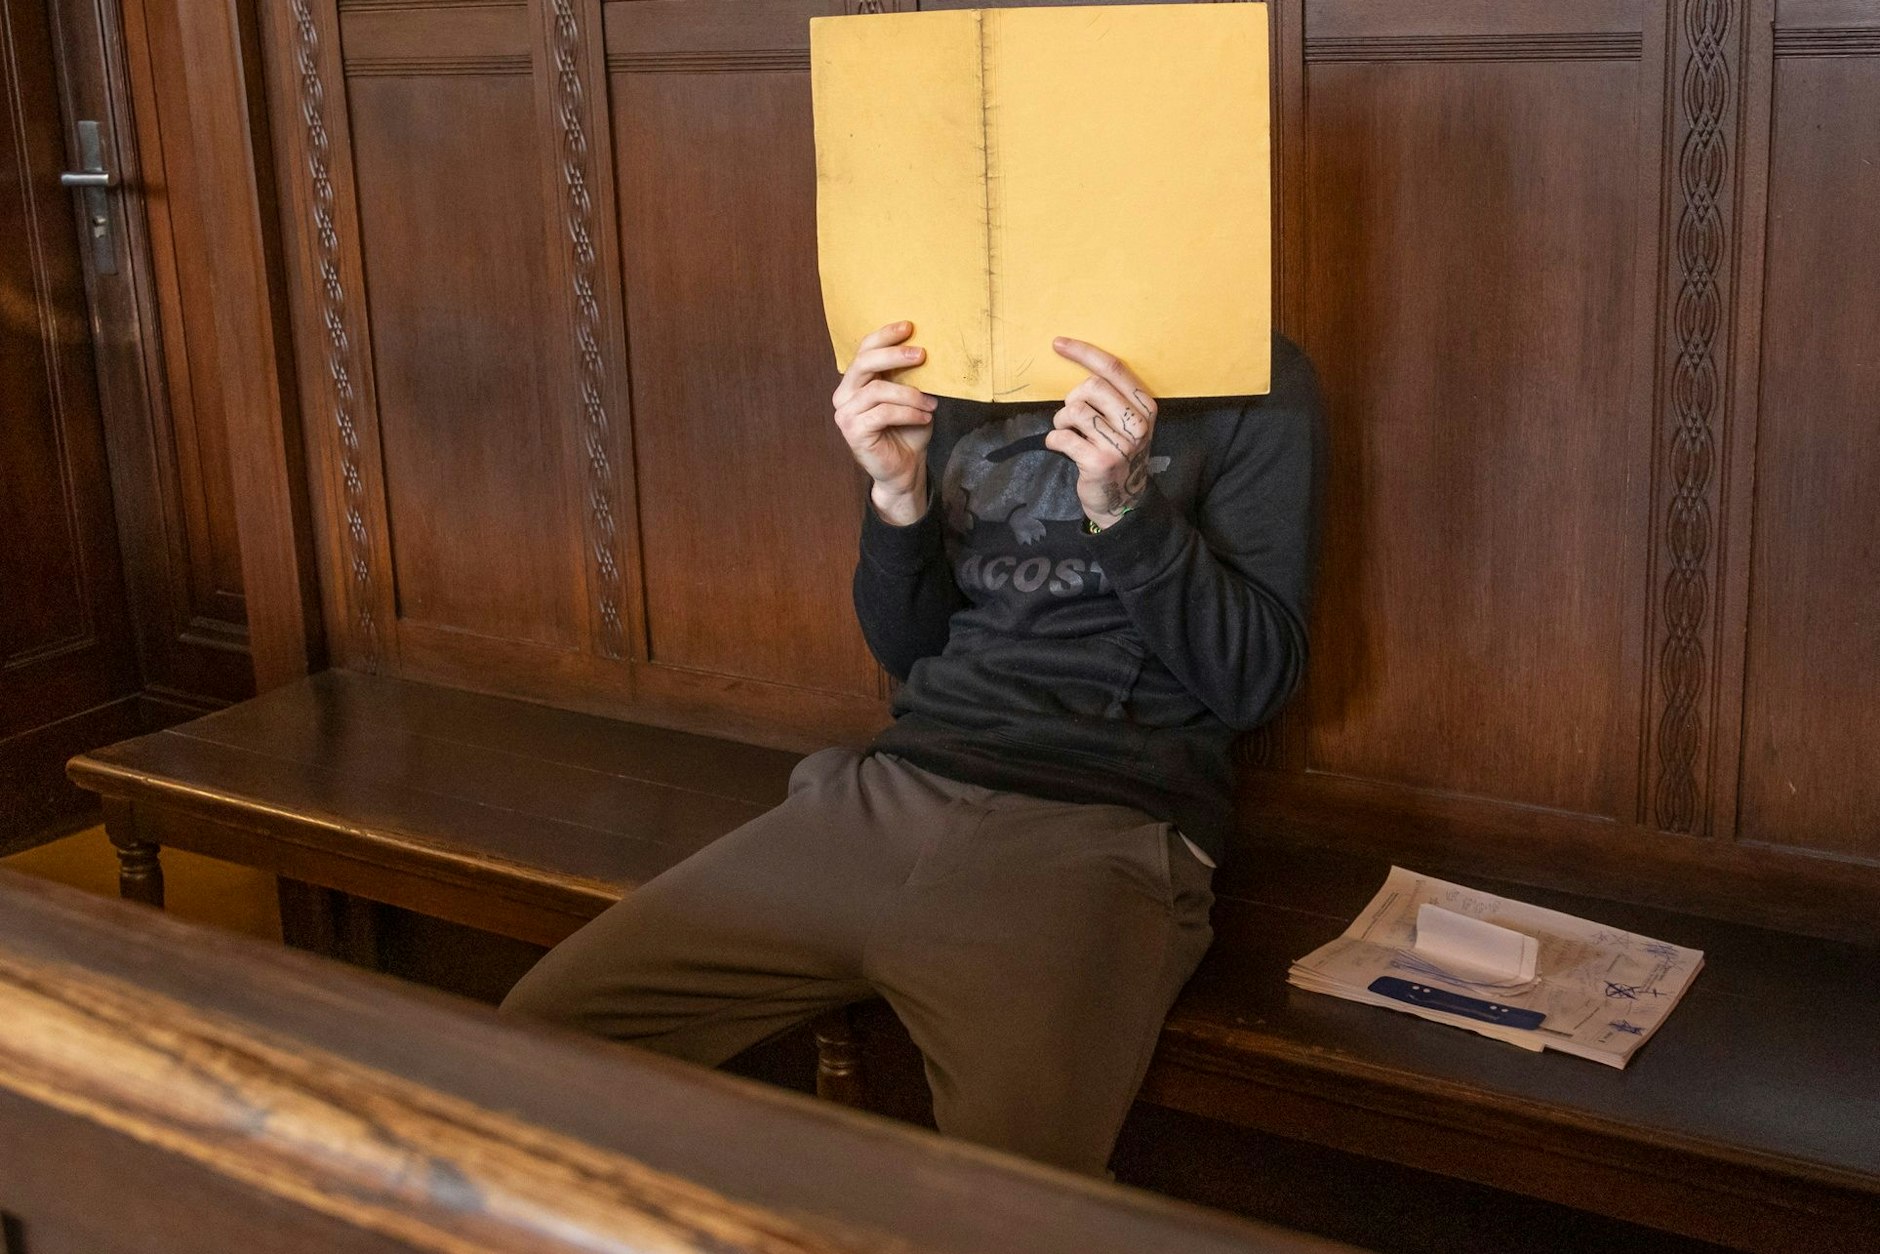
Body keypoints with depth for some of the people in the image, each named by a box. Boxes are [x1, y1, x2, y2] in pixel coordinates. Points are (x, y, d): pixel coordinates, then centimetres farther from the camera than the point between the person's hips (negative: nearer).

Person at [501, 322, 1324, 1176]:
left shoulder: (1255, 383, 3)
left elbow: (1253, 683, -1)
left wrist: (1126, 504, -16)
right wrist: (899, 492, 0)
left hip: (1092, 832, -5)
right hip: (891, 789, 6)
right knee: (537, 1028, -5)